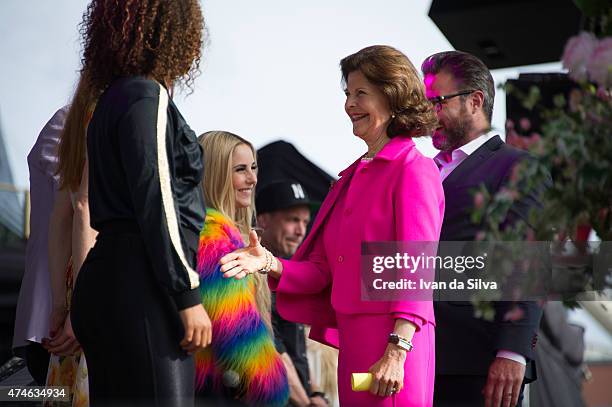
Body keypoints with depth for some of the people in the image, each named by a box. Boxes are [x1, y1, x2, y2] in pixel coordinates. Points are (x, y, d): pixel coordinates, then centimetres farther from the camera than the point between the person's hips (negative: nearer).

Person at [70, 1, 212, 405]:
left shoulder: (113, 99, 21)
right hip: (142, 285, -10)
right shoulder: (147, 96, -7)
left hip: (107, 278, 10)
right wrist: (188, 296, -15)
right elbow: (156, 204, -14)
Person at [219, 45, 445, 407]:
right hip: (351, 342, 7)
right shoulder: (353, 176, 16)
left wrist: (396, 351, -21)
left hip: (392, 340, -7)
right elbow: (322, 269, 13)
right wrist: (269, 264, -4)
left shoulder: (414, 169, -6)